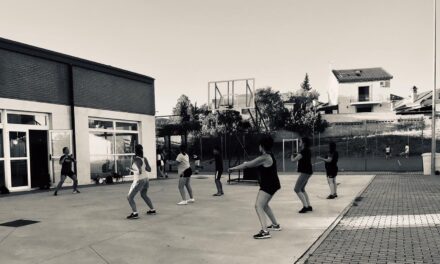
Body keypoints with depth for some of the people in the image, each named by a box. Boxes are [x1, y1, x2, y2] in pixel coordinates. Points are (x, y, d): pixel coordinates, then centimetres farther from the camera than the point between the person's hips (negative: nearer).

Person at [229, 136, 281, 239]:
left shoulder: (264, 158, -19)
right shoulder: (269, 155, 9)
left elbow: (247, 165, -15)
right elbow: (254, 163, 25)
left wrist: (233, 168, -6)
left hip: (268, 185, -10)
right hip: (271, 184, 10)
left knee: (258, 206, -16)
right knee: (264, 205, 25)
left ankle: (265, 232, -24)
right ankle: (276, 225, 37)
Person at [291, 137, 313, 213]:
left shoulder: (304, 151, -18)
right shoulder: (308, 151, 13)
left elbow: (294, 160, -19)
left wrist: (292, 157, 2)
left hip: (305, 172, -10)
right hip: (307, 172, 10)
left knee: (297, 189, -7)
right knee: (302, 189, 18)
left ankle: (305, 206, -9)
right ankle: (309, 206, 18)